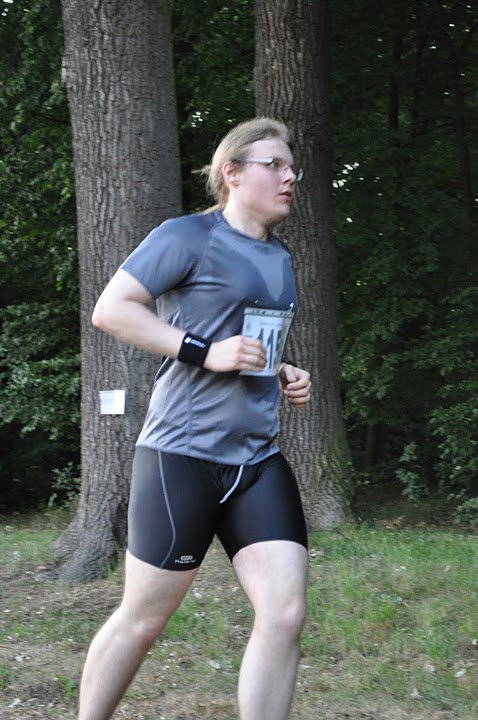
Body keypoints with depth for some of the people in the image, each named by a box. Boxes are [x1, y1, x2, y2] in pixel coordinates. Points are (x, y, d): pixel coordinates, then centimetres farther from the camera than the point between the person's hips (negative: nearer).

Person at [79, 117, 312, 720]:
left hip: (258, 461, 7)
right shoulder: (189, 236, -7)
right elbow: (109, 309, -12)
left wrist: (283, 376, 11)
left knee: (284, 614, -6)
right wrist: (203, 352, -18)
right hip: (182, 457, -7)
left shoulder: (278, 257, 17)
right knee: (142, 619, 3)